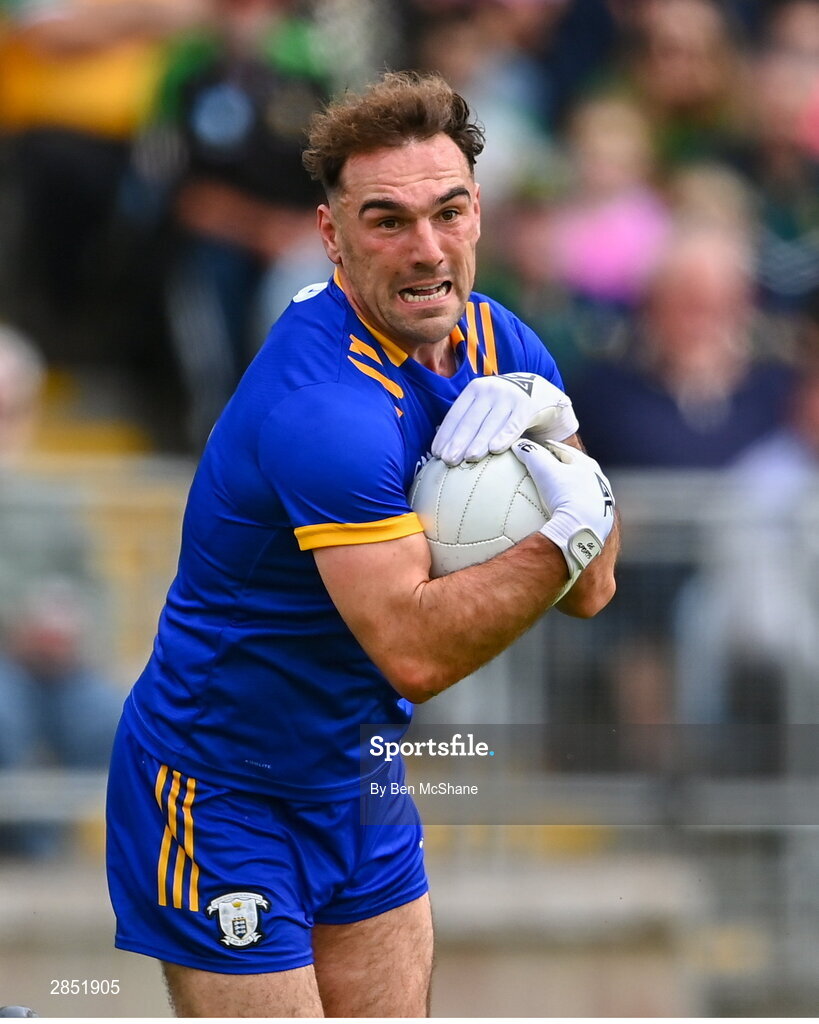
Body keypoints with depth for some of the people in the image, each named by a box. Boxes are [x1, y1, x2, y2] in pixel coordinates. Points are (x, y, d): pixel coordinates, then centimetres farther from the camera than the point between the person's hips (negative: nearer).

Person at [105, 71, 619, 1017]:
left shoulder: (496, 344, -2)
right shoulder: (323, 401, -28)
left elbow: (588, 590, -3)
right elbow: (415, 649, -31)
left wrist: (554, 433, -19)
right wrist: (569, 537, -23)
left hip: (358, 780, 8)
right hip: (224, 791, -8)